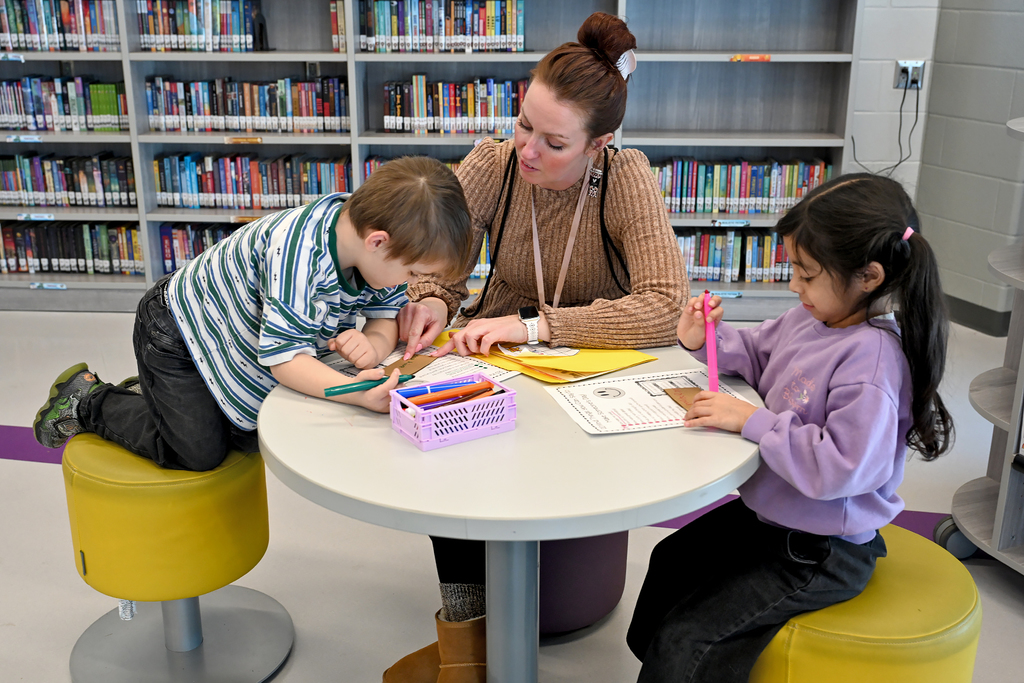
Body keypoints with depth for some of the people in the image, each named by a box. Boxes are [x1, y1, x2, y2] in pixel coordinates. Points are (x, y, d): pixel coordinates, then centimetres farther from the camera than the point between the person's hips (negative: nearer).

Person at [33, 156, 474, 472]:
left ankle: (153, 395, 33)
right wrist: (356, 392, -53)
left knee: (255, 438, 13)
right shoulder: (298, 253, -42)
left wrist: (373, 345, -33)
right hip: (176, 328, -8)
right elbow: (284, 357, -40)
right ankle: (88, 401, 13)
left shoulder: (380, 252, -17)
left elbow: (387, 317, -10)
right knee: (201, 451, -9)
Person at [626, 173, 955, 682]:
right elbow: (755, 351, 17)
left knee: (685, 641, -10)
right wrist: (706, 340, -3)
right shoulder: (810, 318, -3)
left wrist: (753, 422, -31)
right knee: (672, 561, 28)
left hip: (821, 554, -10)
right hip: (767, 515, 10)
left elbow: (843, 466, -36)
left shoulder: (872, 358, -30)